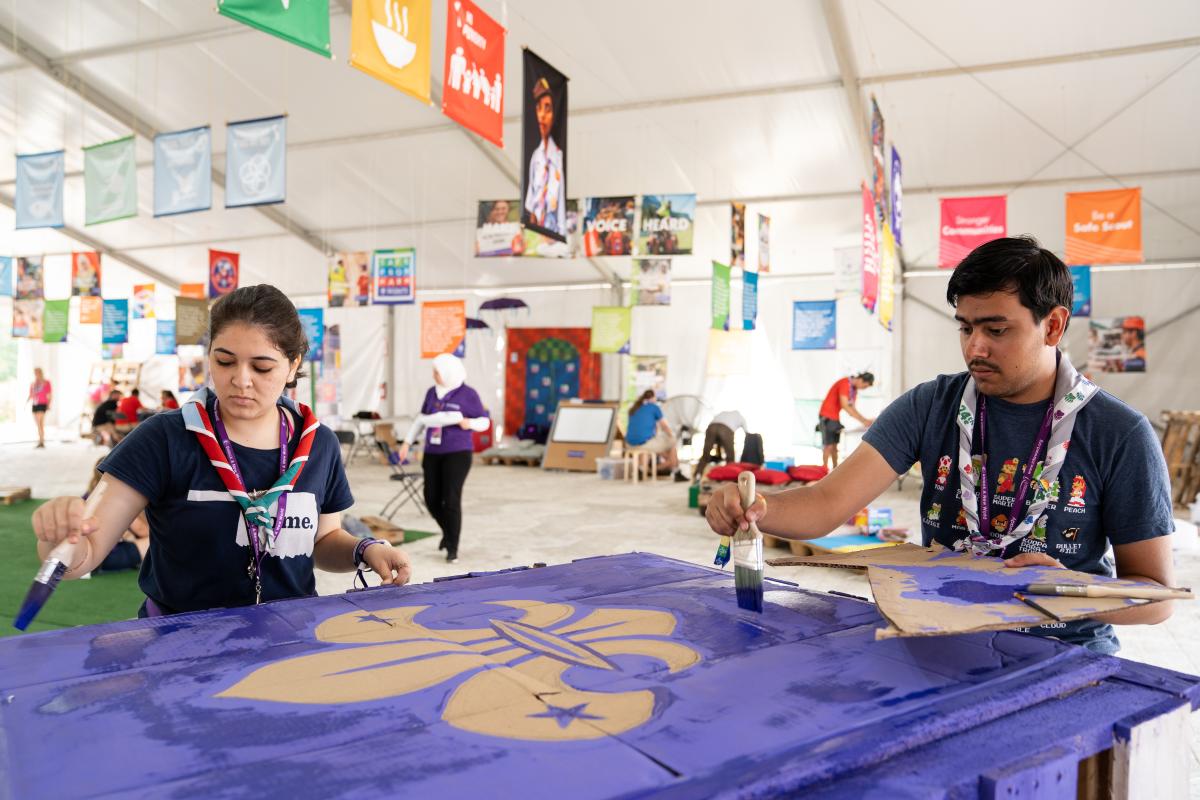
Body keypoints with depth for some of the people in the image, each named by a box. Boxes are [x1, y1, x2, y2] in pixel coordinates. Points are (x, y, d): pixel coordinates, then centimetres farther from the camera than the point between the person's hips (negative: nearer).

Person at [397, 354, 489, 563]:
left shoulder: (468, 394, -9)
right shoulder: (433, 392, 6)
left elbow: (484, 422, -4)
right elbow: (422, 419, 16)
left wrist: (469, 423, -25)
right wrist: (407, 442, 11)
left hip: (458, 453, -6)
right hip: (433, 453, 6)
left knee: (451, 500, -13)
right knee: (432, 500, 5)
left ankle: (452, 548, -1)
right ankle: (448, 531, 33)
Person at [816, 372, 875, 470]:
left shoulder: (854, 388, 7)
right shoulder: (845, 384, -21)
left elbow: (852, 407, 9)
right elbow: (845, 406, -27)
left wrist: (865, 420, -5)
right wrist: (863, 420, -27)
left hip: (836, 417, 8)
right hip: (827, 417, -8)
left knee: (835, 445, 7)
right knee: (828, 446, -8)